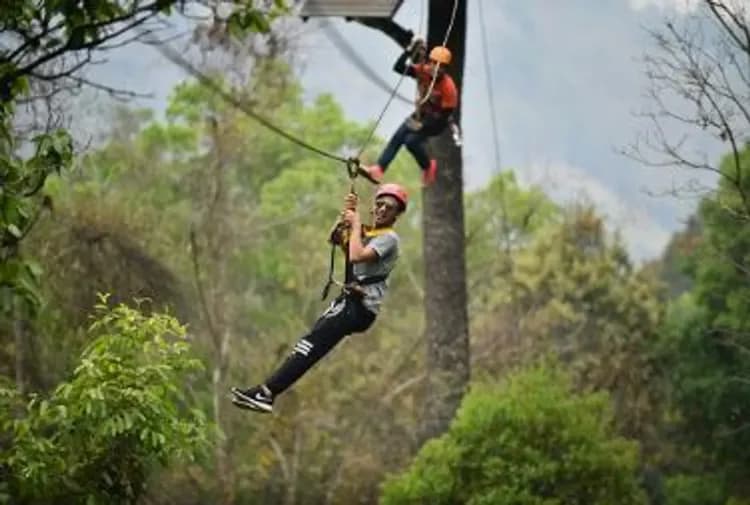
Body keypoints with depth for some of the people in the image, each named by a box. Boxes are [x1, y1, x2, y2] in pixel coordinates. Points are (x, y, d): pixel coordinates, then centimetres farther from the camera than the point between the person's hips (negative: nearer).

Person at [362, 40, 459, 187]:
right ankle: (378, 170, -19)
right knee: (397, 137, -13)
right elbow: (398, 68, -19)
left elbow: (446, 115, -25)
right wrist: (409, 51, -33)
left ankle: (428, 167, 4)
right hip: (421, 114, 6)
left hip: (437, 121, -6)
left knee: (411, 141, -24)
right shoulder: (424, 71, -14)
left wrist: (422, 125, -26)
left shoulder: (448, 88, -29)